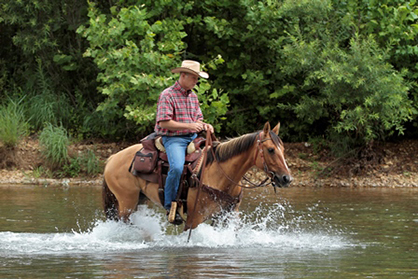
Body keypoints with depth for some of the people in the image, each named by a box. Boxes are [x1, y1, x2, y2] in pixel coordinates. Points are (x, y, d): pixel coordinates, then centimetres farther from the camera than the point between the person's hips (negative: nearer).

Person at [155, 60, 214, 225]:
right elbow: (164, 122, -15)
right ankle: (170, 206, -21)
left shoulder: (193, 96, 16)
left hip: (193, 137, 8)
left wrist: (204, 125, -3)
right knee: (177, 167, -32)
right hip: (173, 139, -8)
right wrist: (189, 126, -20)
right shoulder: (168, 95, -8)